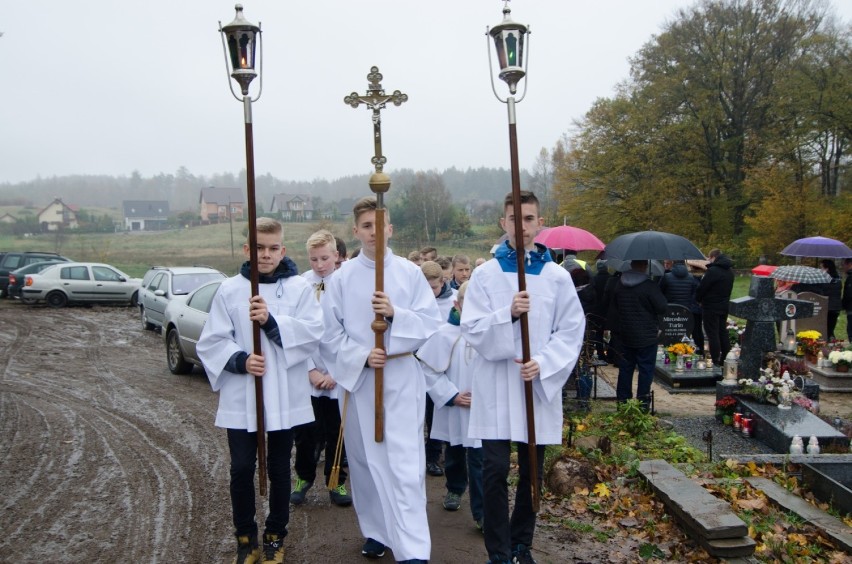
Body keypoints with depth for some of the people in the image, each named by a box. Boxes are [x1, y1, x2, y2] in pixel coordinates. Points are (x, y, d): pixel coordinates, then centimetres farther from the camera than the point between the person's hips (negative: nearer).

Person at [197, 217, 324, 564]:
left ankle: (275, 536, 30)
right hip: (241, 396, 0)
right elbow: (211, 342, -2)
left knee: (279, 468, 12)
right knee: (241, 468, 5)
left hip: (284, 395, 0)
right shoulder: (229, 290, 0)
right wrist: (240, 360, -18)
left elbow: (313, 333, -12)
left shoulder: (299, 287, -1)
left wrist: (272, 321, -23)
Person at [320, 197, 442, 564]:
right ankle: (376, 531, 28)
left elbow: (431, 324, -1)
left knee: (405, 463, -7)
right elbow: (330, 333, 0)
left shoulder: (410, 273, 0)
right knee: (365, 459, 11)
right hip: (358, 378, 2)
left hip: (402, 378, -2)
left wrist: (395, 313, -17)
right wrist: (361, 356, -14)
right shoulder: (341, 278, 2)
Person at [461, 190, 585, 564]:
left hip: (539, 386, 2)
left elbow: (572, 331, 2)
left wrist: (543, 364, -13)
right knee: (495, 471, -4)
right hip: (495, 387, -1)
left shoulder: (558, 276, 2)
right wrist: (508, 314, -22)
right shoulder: (485, 274, 0)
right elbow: (471, 330, -5)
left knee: (532, 472, 12)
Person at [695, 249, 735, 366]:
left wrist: (698, 299, 0)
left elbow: (702, 287, -17)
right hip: (724, 306, 8)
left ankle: (715, 362, -2)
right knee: (723, 333, 16)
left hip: (711, 307, -8)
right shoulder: (729, 271, 10)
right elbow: (728, 289, 15)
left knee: (712, 334, -3)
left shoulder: (713, 271, -19)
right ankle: (725, 360, 22)